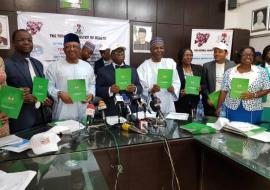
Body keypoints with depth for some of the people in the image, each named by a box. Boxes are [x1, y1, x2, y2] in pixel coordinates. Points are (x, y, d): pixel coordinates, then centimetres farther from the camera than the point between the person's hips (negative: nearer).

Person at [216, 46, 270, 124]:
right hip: (232, 109, 1)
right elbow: (224, 91, 4)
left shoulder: (261, 71, 1)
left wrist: (253, 95, -14)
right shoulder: (229, 72, 3)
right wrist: (219, 107, 0)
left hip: (252, 111, 0)